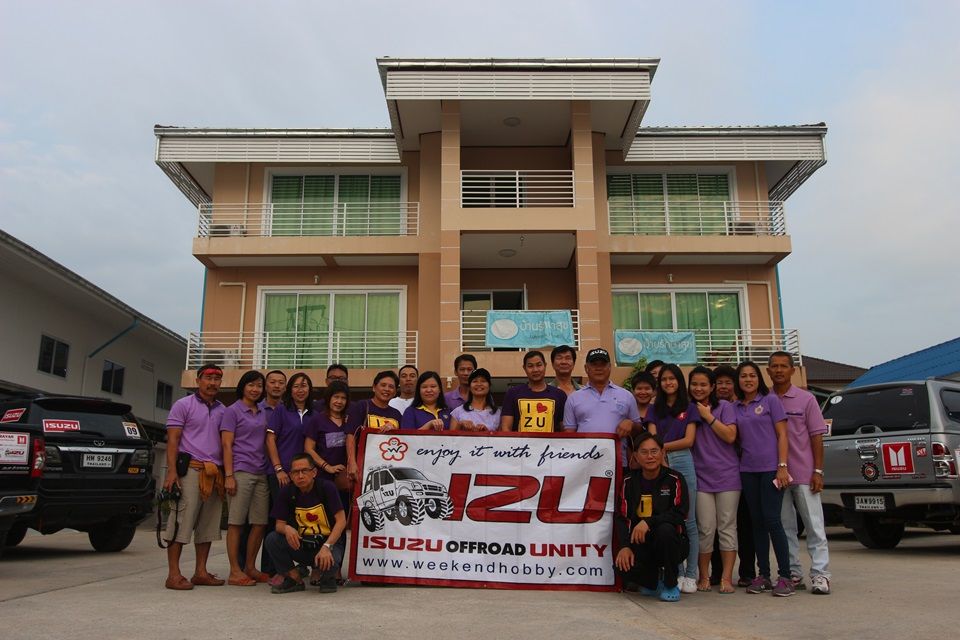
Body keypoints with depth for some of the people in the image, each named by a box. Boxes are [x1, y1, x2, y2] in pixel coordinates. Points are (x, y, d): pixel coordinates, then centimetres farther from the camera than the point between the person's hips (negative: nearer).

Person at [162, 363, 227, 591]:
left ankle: (201, 572, 16)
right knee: (182, 521, -7)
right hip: (190, 469, -6)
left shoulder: (222, 411, 16)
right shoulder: (183, 405, 1)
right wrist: (171, 470, -15)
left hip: (215, 473, 6)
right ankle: (173, 574, -3)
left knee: (208, 525, 8)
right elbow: (172, 439, -5)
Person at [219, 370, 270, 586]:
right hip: (241, 471, -6)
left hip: (261, 473, 6)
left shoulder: (263, 413, 17)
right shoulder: (233, 411, 1)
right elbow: (227, 445, -5)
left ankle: (250, 567, 17)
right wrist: (229, 476, -12)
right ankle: (235, 571, 3)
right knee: (236, 522, -2)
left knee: (260, 523, 6)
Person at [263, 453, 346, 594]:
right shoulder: (286, 491, -5)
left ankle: (329, 579, 6)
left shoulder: (326, 487, -15)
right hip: (301, 544, 4)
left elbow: (341, 520, -18)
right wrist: (287, 528, -28)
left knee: (328, 563, -35)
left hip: (329, 542, -3)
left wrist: (326, 547, -30)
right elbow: (279, 524, -2)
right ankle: (295, 579, 3)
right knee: (272, 539, -21)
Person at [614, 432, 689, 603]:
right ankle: (651, 583, 11)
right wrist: (625, 546, -14)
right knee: (623, 567, -27)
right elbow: (622, 518, 3)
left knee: (665, 529, -35)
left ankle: (671, 585, -10)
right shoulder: (629, 482, 5)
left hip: (672, 544, -2)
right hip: (640, 544, 2)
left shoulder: (674, 479, -4)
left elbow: (679, 514, -16)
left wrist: (648, 522, -27)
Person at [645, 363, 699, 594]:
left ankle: (690, 575, 3)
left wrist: (662, 446, -4)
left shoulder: (689, 409, 10)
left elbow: (688, 441, 1)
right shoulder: (654, 409, 15)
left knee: (688, 520, -2)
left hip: (683, 463, -2)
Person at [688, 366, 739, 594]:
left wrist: (708, 417, -9)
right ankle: (704, 577, 11)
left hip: (727, 474, -1)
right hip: (701, 476, 2)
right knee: (706, 528, 1)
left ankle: (726, 578, 8)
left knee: (727, 527, 2)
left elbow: (730, 436, -8)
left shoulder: (724, 406, 2)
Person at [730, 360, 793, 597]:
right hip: (747, 470, 4)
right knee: (757, 522, 7)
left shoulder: (770, 400, 2)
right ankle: (763, 575, 14)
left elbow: (782, 435, -3)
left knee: (772, 520, -9)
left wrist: (782, 466, -10)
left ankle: (785, 576, -1)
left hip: (770, 468, -4)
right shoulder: (735, 408, 12)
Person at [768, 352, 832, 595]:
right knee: (785, 527, 8)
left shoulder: (806, 399, 1)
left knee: (814, 526, 1)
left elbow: (816, 436, 1)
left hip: (804, 473, -2)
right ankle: (793, 573, 17)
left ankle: (820, 574, 6)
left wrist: (818, 471, -6)